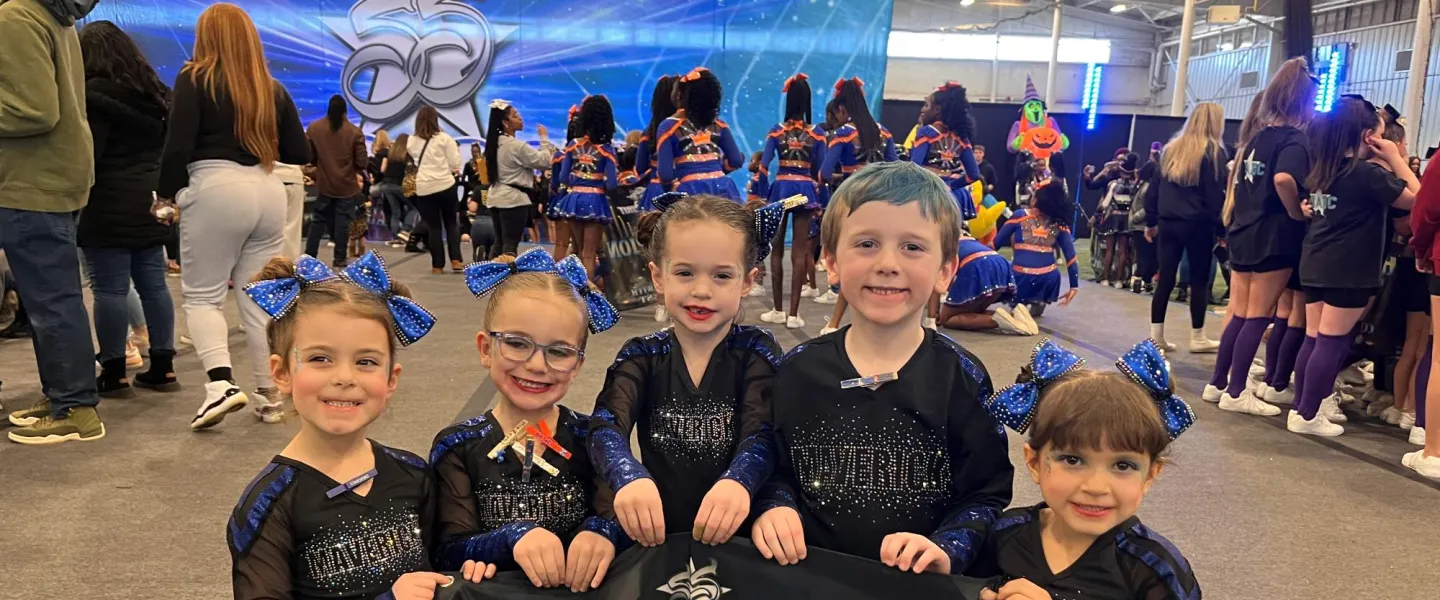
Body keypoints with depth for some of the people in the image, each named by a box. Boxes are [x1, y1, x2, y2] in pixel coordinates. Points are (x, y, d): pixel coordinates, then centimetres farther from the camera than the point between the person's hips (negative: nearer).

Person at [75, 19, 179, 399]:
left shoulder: (93, 93, -9)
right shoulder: (154, 90, 14)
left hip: (109, 204, -7)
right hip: (149, 199, 7)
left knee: (110, 289, -3)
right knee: (153, 284, 9)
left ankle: (114, 372, 2)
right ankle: (163, 367, 12)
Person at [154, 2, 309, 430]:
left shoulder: (195, 79, -1)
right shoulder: (273, 88, 11)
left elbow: (178, 145, -8)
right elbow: (301, 153, 13)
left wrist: (167, 193, 6)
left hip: (215, 190, -4)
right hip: (267, 191, 4)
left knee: (202, 294, 6)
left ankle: (221, 383, -13)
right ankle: (269, 397, 10)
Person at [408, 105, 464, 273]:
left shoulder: (412, 141, 5)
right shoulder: (444, 138, -4)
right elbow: (455, 164, -3)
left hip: (423, 189, 2)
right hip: (445, 185, -2)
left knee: (433, 227, 7)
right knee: (451, 223, 12)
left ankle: (437, 265, 8)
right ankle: (455, 260, 2)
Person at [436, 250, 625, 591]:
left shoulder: (593, 438, 1)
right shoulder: (457, 448, 0)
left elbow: (623, 524, -7)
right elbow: (448, 554, -6)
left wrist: (604, 533, -28)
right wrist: (514, 537, -24)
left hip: (581, 590, 1)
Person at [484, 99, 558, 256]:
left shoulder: (494, 143, 10)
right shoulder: (516, 145, -16)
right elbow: (545, 161, -12)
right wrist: (544, 138, -1)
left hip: (496, 197, 9)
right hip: (514, 198, -8)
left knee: (500, 244, 11)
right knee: (511, 245, -8)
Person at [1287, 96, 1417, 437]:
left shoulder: (1321, 169, 8)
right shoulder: (1367, 174, -14)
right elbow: (1417, 199, -7)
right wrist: (1395, 159, -3)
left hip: (1315, 264, 7)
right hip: (1347, 270, -7)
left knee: (1313, 339, 11)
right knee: (1332, 342, -2)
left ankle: (1301, 407, 16)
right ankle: (1307, 417, 0)